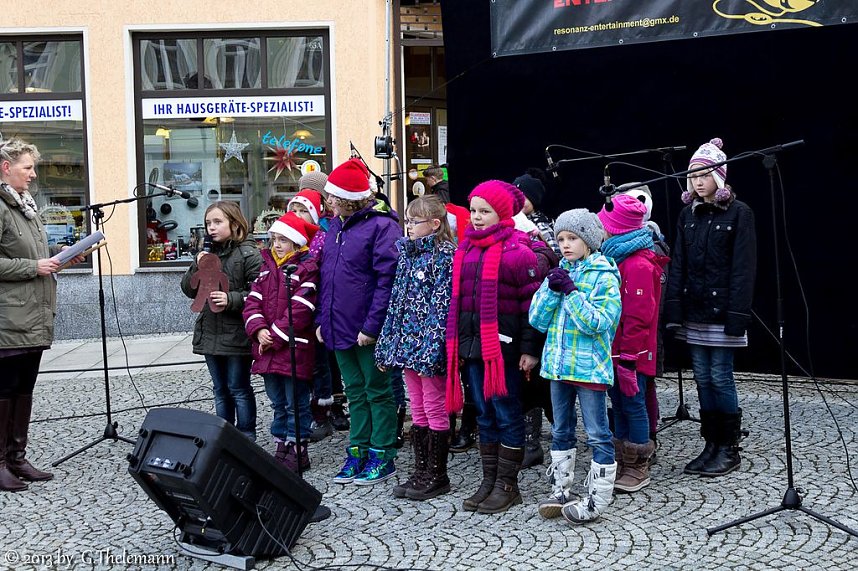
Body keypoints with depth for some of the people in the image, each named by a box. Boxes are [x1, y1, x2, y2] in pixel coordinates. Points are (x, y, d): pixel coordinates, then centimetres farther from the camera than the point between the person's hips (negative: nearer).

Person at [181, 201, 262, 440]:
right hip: (210, 333, 7)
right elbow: (189, 289, 10)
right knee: (220, 389, 16)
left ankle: (246, 438, 14)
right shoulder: (207, 254, 10)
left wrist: (231, 300, -26)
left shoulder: (248, 254, -11)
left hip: (237, 335, -7)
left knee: (238, 389, 2)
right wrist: (197, 268, -5)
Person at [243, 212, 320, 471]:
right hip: (266, 349, 7)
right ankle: (281, 446, 25)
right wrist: (259, 330, -10)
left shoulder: (306, 269, -9)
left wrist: (276, 336, -16)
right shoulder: (266, 267, 13)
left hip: (295, 348, -7)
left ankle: (298, 450, 11)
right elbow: (252, 301, 6)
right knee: (277, 402, 15)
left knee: (296, 403, 2)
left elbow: (300, 310, -17)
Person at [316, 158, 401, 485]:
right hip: (340, 327, 8)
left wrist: (371, 326, -21)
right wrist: (322, 318, 10)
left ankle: (382, 456, 15)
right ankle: (358, 451, 26)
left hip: (368, 331, -8)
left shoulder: (381, 225, -14)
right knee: (355, 392, 16)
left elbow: (387, 280, -19)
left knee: (378, 391, 5)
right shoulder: (336, 226, 12)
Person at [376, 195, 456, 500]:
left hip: (429, 346, -8)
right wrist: (387, 344, 12)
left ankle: (437, 475, 13)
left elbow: (441, 305, -17)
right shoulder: (407, 253, 13)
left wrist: (430, 350, -22)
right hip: (408, 342, 8)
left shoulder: (443, 255, -11)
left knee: (435, 409, 2)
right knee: (418, 409, 14)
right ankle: (421, 471, 23)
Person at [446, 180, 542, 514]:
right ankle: (489, 481, 24)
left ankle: (507, 485, 14)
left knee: (507, 414, 3)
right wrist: (457, 344, 16)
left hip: (504, 346, -7)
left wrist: (529, 349, -14)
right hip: (473, 345, 7)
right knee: (485, 415, 14)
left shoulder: (518, 251, -10)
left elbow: (531, 302, -11)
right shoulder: (466, 250, 12)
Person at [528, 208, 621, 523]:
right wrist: (552, 289, -11)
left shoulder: (605, 277, -8)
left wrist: (571, 291, -20)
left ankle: (597, 500, 8)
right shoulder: (558, 273, 9)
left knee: (597, 435, 1)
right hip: (559, 364, 7)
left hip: (589, 367, -6)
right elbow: (537, 319, 3)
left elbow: (597, 323, -19)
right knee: (561, 432, 16)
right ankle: (561, 491, 27)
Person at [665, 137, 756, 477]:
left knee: (721, 378, -2)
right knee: (703, 378, 9)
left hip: (721, 310, -5)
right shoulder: (688, 214, 10)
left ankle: (730, 449, 11)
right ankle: (711, 445, 18)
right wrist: (674, 309, 0)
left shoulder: (739, 213, -6)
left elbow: (743, 268, -11)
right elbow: (678, 265, 8)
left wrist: (737, 315, -17)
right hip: (694, 310, 5)